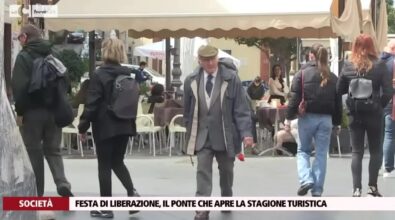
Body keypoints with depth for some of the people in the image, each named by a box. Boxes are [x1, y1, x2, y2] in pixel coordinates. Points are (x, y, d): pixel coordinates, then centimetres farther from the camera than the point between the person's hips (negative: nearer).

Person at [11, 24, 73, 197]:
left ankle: (37, 193, 10)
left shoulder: (23, 57, -9)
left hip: (32, 111, -5)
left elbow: (19, 87, -16)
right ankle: (62, 183, -7)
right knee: (53, 150, 13)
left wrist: (19, 111, -9)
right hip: (54, 110, 5)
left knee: (34, 152, 5)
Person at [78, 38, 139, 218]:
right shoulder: (127, 74, 6)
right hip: (124, 125, 6)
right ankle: (132, 193, -2)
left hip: (105, 127, -6)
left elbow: (91, 104, -14)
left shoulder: (99, 75, -12)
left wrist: (83, 126, -6)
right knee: (117, 162, 18)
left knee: (104, 166, 3)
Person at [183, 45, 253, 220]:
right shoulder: (191, 81, -2)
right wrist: (190, 132, 10)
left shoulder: (231, 78, -10)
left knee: (226, 170, 16)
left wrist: (246, 133, -19)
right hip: (202, 135, 1)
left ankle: (226, 199, 40)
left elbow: (241, 109, -11)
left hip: (225, 135, -1)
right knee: (203, 171, -8)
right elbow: (188, 110, 9)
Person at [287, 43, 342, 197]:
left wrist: (290, 116, -1)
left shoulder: (302, 73, -4)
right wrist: (337, 121, 16)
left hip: (307, 117, -2)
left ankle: (306, 179, -6)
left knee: (303, 151, 14)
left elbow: (295, 97, -8)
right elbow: (338, 101, 9)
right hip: (326, 118, 2)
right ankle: (317, 190, 7)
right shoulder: (332, 77, 7)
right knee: (321, 154, 8)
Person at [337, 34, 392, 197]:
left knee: (357, 152, 6)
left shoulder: (348, 66, -3)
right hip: (374, 114, -1)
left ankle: (357, 189, 0)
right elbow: (388, 92, -11)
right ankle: (372, 186, 11)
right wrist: (379, 105, 4)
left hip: (355, 114, 1)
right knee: (376, 150, 13)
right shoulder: (379, 66, -8)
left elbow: (339, 90, 2)